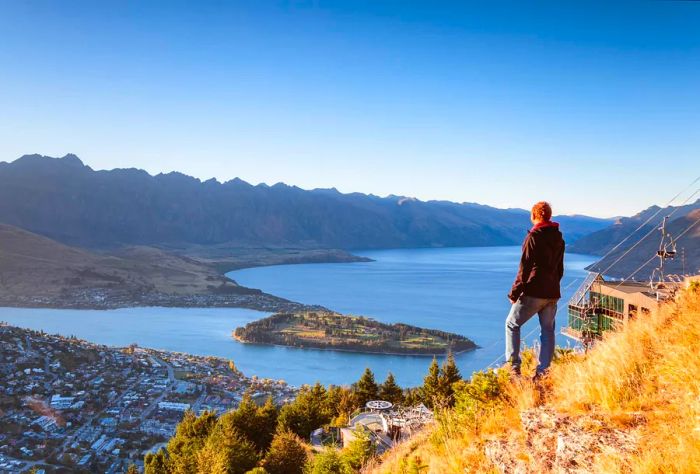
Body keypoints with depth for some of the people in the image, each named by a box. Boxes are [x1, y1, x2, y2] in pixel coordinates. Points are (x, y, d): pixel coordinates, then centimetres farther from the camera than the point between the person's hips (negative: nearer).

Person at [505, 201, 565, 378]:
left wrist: (515, 291, -10)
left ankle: (514, 366, 0)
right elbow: (560, 268, 18)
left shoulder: (533, 237, -12)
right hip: (552, 293, 7)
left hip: (533, 292, -7)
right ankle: (542, 371, 10)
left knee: (512, 324, 6)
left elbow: (525, 267, -14)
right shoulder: (559, 238, 11)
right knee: (548, 330, 11)